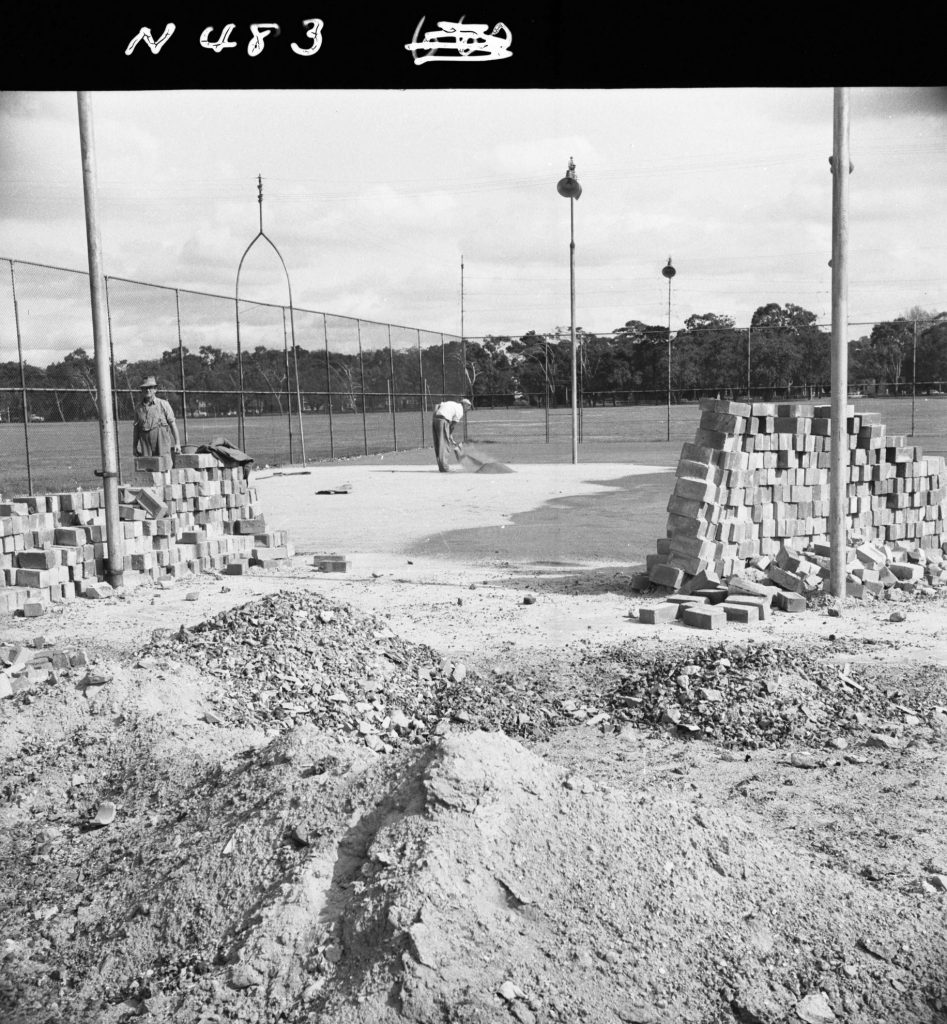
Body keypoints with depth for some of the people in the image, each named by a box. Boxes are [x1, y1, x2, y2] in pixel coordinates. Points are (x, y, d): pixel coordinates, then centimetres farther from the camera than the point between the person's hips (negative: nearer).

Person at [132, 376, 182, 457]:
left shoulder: (163, 404, 3)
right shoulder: (138, 407, 12)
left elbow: (172, 423, 2)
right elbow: (136, 427, 17)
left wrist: (177, 443, -2)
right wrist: (134, 445, 15)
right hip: (145, 442, 2)